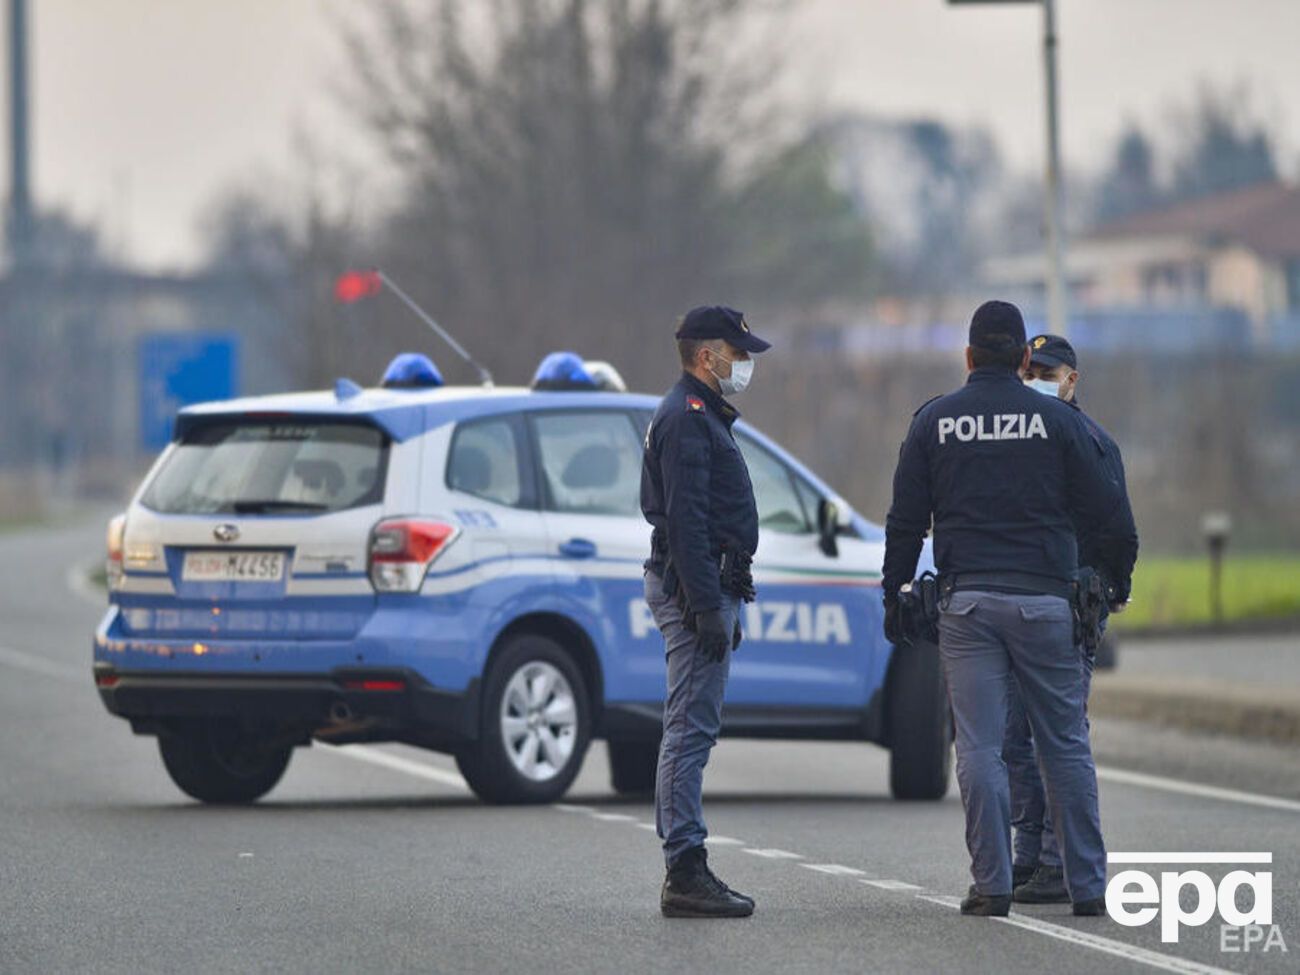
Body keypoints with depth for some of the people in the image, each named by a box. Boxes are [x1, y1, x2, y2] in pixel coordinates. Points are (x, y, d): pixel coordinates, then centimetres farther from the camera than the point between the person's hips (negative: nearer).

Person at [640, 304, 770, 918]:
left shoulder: (701, 415, 22)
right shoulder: (687, 419, -13)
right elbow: (685, 521, -21)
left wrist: (725, 603, 26)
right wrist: (707, 608, -24)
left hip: (703, 586, 11)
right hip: (693, 585, -11)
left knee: (690, 731, 11)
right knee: (691, 730, -11)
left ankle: (686, 873, 14)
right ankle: (686, 874, -12)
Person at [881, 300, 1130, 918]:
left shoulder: (934, 421, 5)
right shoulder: (1056, 420, 1)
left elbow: (906, 519, 6)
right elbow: (1101, 508, 3)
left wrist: (893, 595, 15)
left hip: (966, 600, 0)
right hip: (1044, 596, 0)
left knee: (978, 747, 1)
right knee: (1066, 744, 6)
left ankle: (992, 884, -3)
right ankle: (1087, 885, 7)